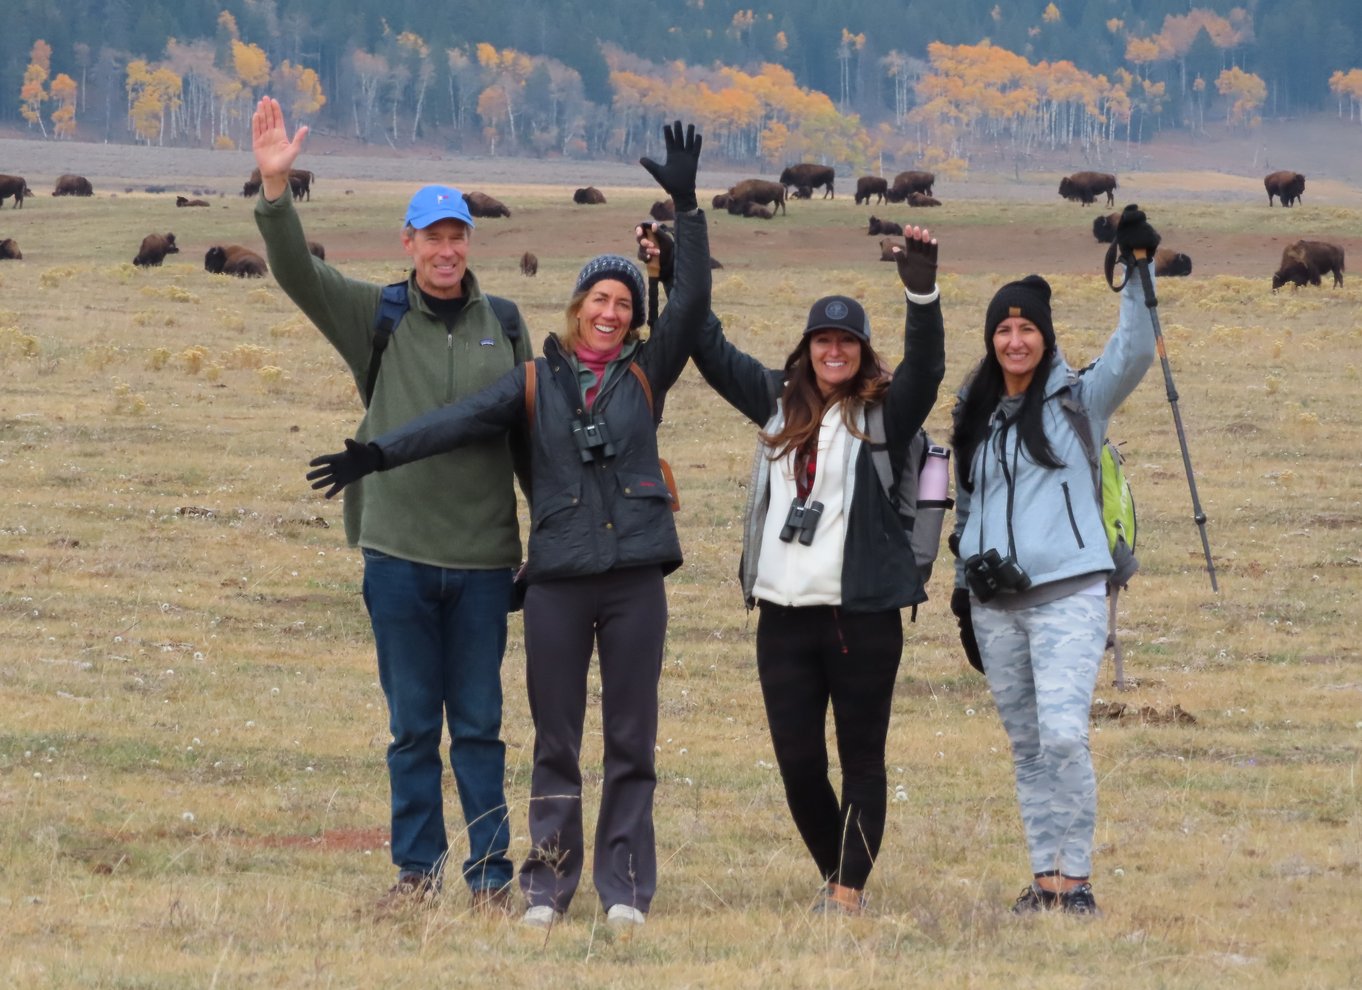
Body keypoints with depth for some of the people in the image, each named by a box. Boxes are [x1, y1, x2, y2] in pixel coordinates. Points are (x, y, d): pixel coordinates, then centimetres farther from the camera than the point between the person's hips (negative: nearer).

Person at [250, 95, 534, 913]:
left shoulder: (504, 326, 7)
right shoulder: (378, 319, 3)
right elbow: (297, 271, -9)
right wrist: (275, 187, -24)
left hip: (484, 555, 0)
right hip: (398, 549, 0)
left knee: (478, 723, 4)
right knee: (413, 723, 6)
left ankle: (491, 870, 10)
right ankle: (418, 867, 13)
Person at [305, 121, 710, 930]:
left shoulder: (646, 374, 7)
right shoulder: (537, 384, 7)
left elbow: (692, 302, -2)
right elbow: (462, 421, -2)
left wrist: (688, 207, -9)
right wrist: (377, 454, -13)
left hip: (634, 575, 0)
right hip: (558, 575, 0)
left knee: (632, 739, 2)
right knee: (556, 741, 2)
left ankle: (626, 886, 5)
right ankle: (549, 885, 6)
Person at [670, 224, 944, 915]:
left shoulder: (884, 413, 0)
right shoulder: (780, 403, 13)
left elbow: (925, 366, -16)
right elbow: (711, 349, 18)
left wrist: (922, 292, -30)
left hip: (862, 613, -4)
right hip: (784, 609, 4)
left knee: (862, 755, 1)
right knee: (796, 759, 5)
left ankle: (849, 891, 4)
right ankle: (834, 873, 22)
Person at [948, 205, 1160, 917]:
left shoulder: (1078, 399, 0)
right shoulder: (976, 415, 14)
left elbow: (1137, 352, -16)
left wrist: (1137, 271, -26)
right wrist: (962, 581, 20)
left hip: (1068, 591, -5)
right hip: (995, 602, 5)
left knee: (1064, 735, -17)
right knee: (1025, 745, 7)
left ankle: (1076, 877, -9)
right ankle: (1043, 876, 13)